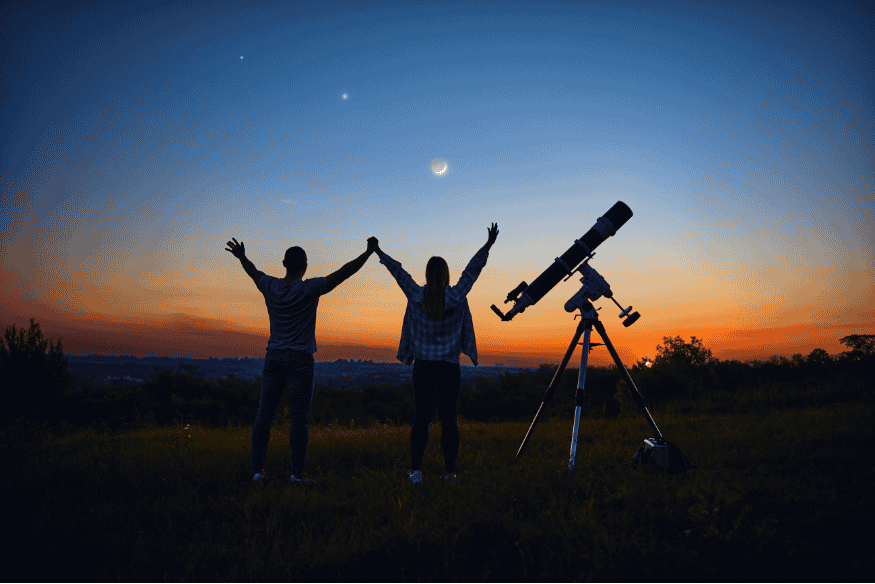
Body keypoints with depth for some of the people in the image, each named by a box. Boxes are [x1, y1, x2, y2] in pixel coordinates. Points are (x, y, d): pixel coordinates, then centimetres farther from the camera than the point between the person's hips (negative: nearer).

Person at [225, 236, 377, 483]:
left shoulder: (270, 286, 1)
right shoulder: (309, 289, -13)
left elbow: (254, 272, 22)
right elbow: (344, 273, -14)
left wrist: (241, 257, 40)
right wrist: (368, 252, -7)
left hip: (273, 358, 5)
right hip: (299, 361, -5)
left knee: (265, 413, 8)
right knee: (299, 417, 0)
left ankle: (257, 469, 11)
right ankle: (297, 471, 2)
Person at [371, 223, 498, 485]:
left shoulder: (416, 296, -5)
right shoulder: (456, 297, -7)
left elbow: (398, 272, 6)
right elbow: (472, 270, -1)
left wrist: (379, 252, 18)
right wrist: (488, 245, 5)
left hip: (423, 366, 1)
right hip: (449, 367, -1)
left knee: (421, 418, 7)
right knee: (448, 419, 6)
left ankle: (415, 470, 8)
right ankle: (450, 472, 11)